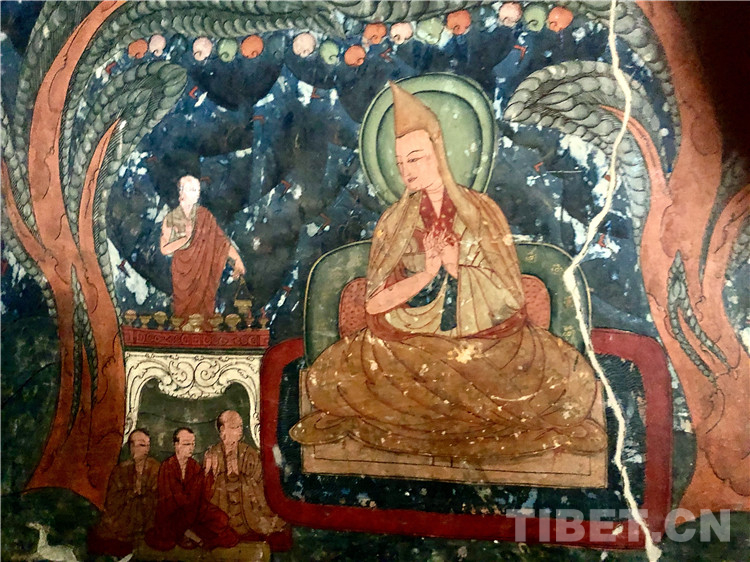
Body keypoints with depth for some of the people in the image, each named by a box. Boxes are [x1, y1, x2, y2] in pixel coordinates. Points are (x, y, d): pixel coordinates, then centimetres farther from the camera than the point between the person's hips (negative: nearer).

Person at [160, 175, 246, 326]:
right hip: (182, 270, -1)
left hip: (203, 270, 1)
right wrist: (186, 237, -18)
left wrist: (236, 259, -20)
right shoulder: (171, 218, -4)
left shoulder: (204, 215, -2)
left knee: (203, 306, 5)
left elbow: (220, 238, -9)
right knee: (184, 307, 8)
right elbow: (164, 249, -6)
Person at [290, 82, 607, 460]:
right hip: (408, 345, 1)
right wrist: (427, 273, -16)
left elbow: (509, 292, -2)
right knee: (327, 381, -15)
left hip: (487, 339, 0)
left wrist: (457, 268, -14)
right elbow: (374, 303, -6)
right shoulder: (394, 222, 2)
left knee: (574, 382, -14)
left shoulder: (482, 211, 1)